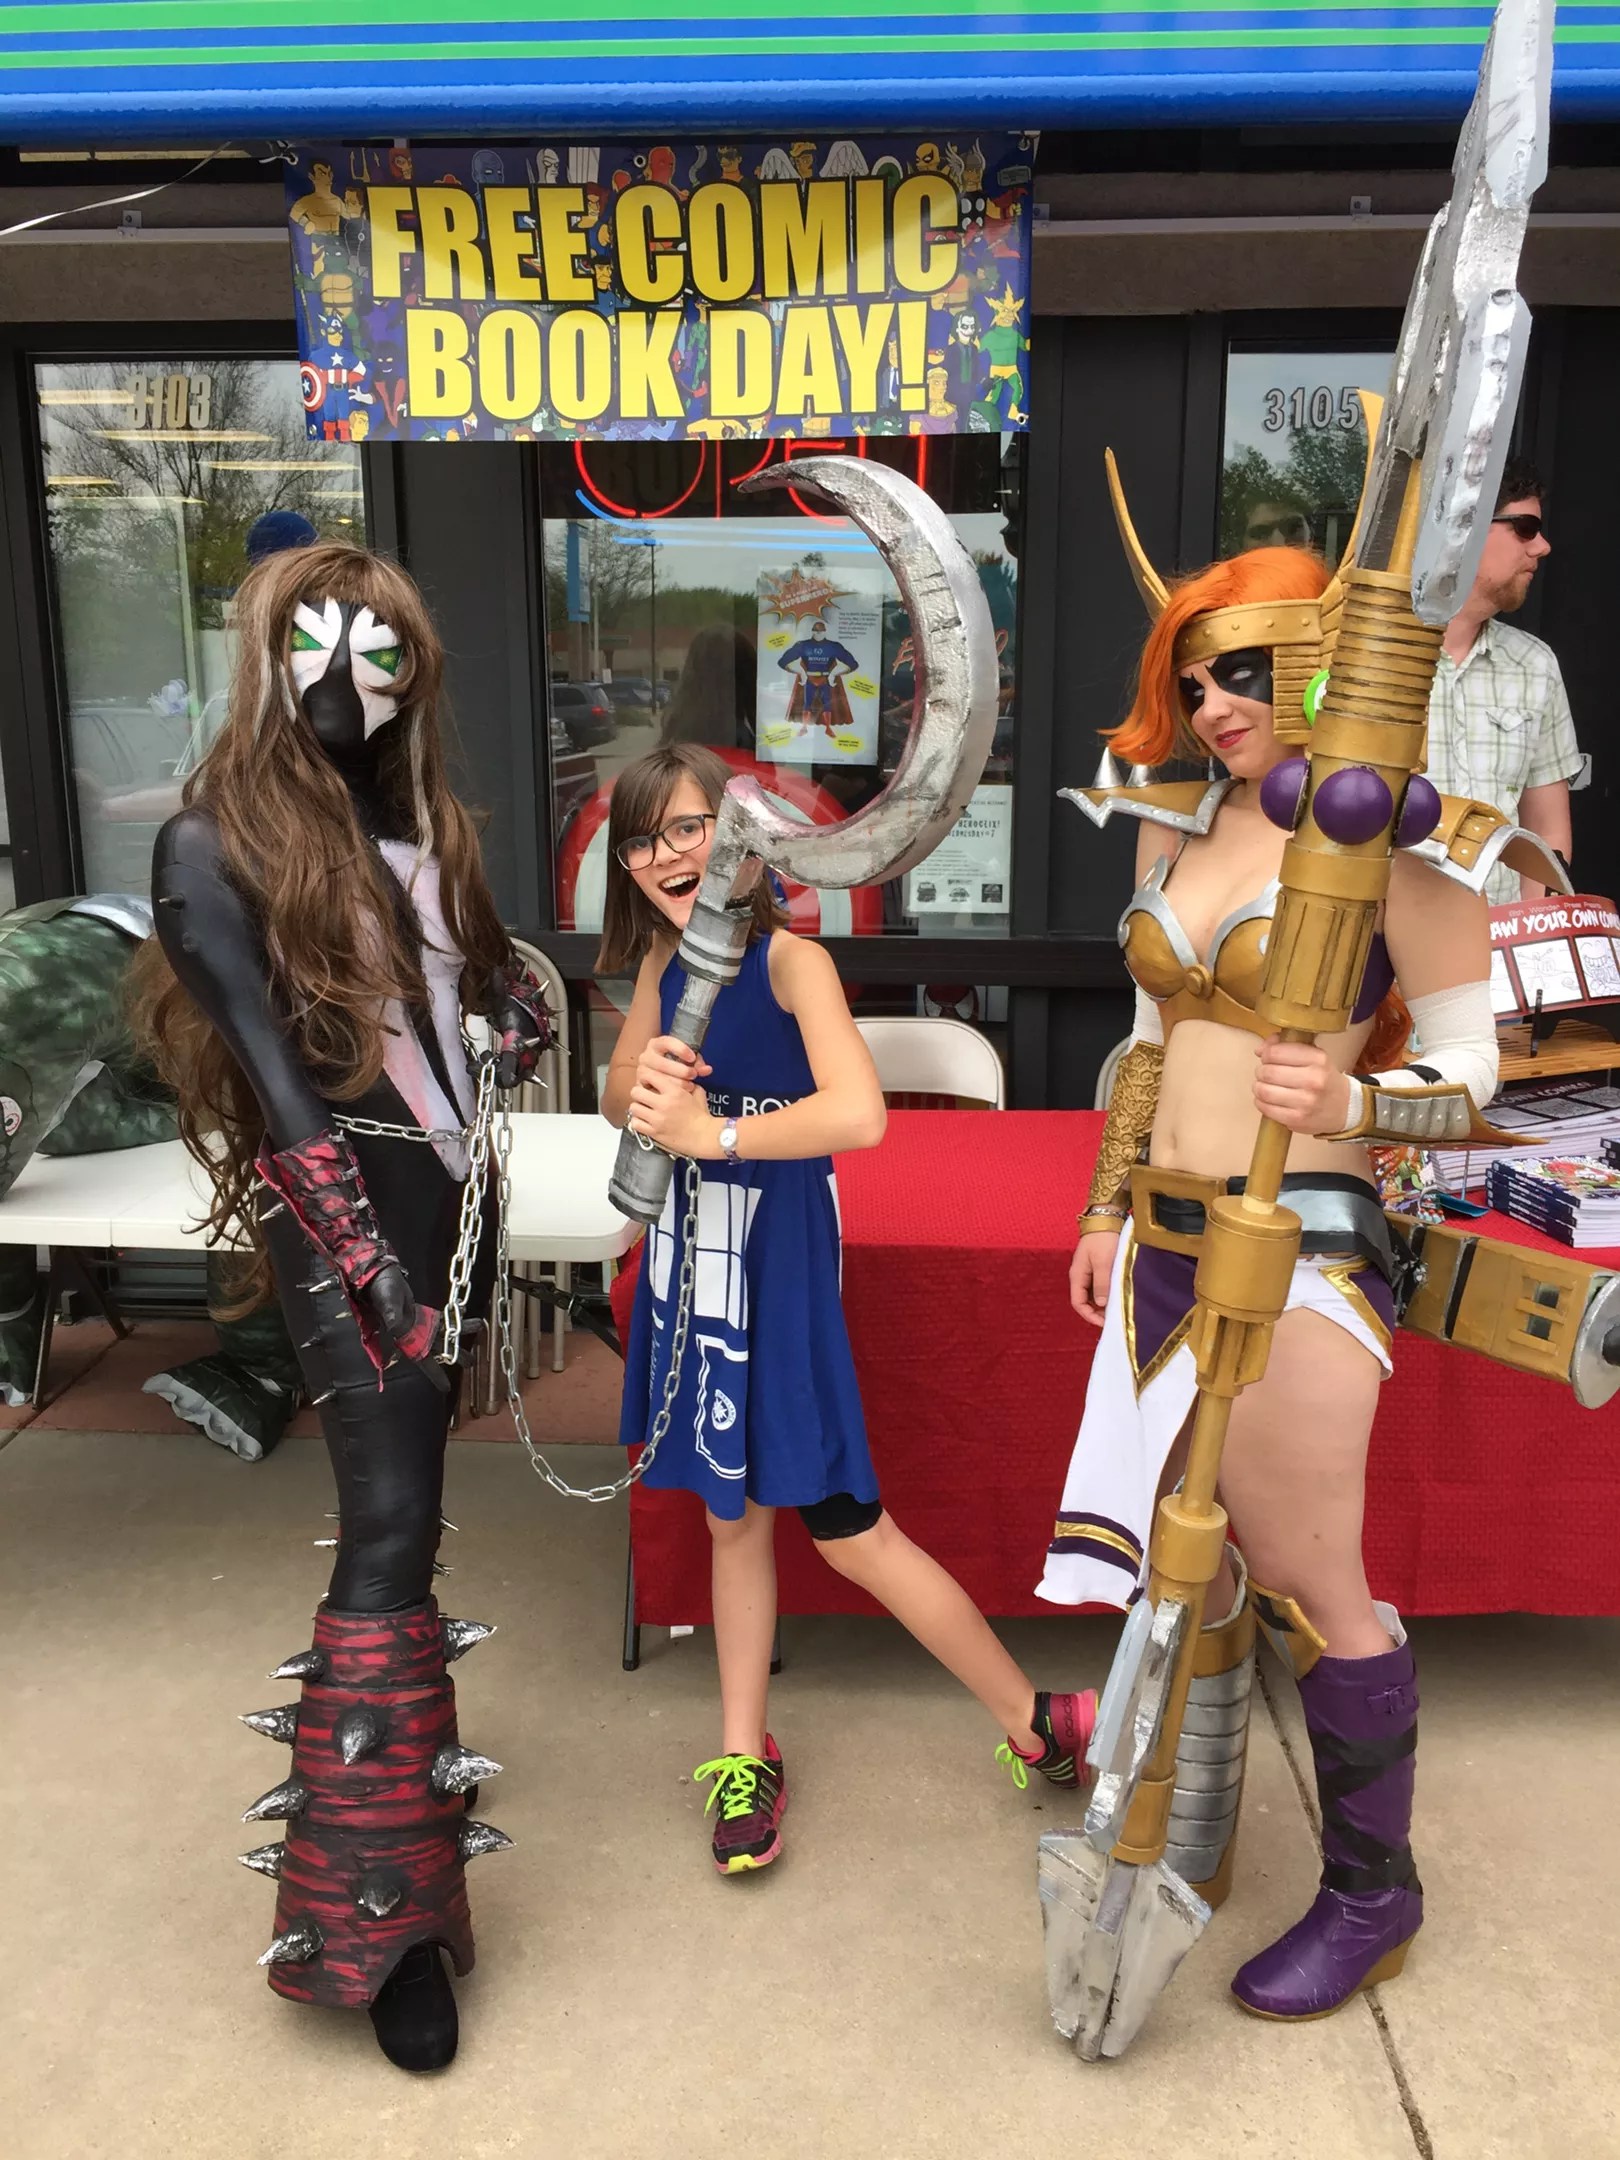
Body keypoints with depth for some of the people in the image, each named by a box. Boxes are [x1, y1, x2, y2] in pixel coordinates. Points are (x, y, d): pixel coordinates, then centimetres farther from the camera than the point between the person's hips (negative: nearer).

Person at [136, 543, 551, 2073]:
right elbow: (274, 1077, -16)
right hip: (340, 1216, -6)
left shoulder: (413, 816, 12)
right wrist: (368, 1260, -22)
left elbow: (495, 995, 18)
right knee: (389, 1524, -10)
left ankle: (402, 1748, 36)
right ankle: (371, 1908, 0)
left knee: (411, 1497, 17)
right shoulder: (214, 843, -8)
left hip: (443, 1189, 7)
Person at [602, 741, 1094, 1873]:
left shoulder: (790, 960, -18)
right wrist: (644, 1079, -8)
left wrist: (710, 1130, -26)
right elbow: (618, 1099, 15)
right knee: (733, 1517, 16)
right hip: (692, 1257, 6)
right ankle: (746, 1755, 31)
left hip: (777, 1261, -6)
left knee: (849, 1531, 0)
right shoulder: (664, 964, 4)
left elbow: (859, 1113, -34)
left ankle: (1037, 1723, 18)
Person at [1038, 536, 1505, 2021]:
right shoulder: (1180, 826, 10)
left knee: (1310, 1584, 4)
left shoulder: (1394, 842, -10)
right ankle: (1187, 1849, 37)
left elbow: (1470, 1070, -9)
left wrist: (1350, 1099, -29)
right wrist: (1109, 1212, 17)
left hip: (1301, 1247, -7)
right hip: (1168, 1236, 7)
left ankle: (1373, 1895, 27)